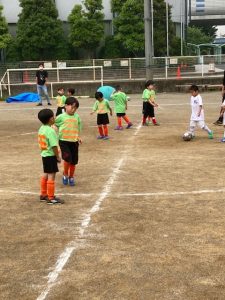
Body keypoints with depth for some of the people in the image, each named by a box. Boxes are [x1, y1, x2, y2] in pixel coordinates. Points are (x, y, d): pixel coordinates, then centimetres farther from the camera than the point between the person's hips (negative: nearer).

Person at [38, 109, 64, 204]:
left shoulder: (41, 129, 6)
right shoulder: (50, 131, -21)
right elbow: (54, 146, -23)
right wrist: (58, 156, -13)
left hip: (44, 154, 9)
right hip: (51, 156, -9)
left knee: (46, 174, 19)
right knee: (51, 176, -4)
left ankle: (43, 195, 29)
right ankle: (51, 198, 1)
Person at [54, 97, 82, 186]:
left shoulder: (77, 117, 4)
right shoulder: (61, 117, -6)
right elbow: (54, 125, 6)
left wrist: (78, 137, 12)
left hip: (74, 141, 3)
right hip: (64, 141, -3)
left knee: (74, 161, 7)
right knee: (67, 158, -18)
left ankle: (71, 177, 29)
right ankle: (65, 175, 8)